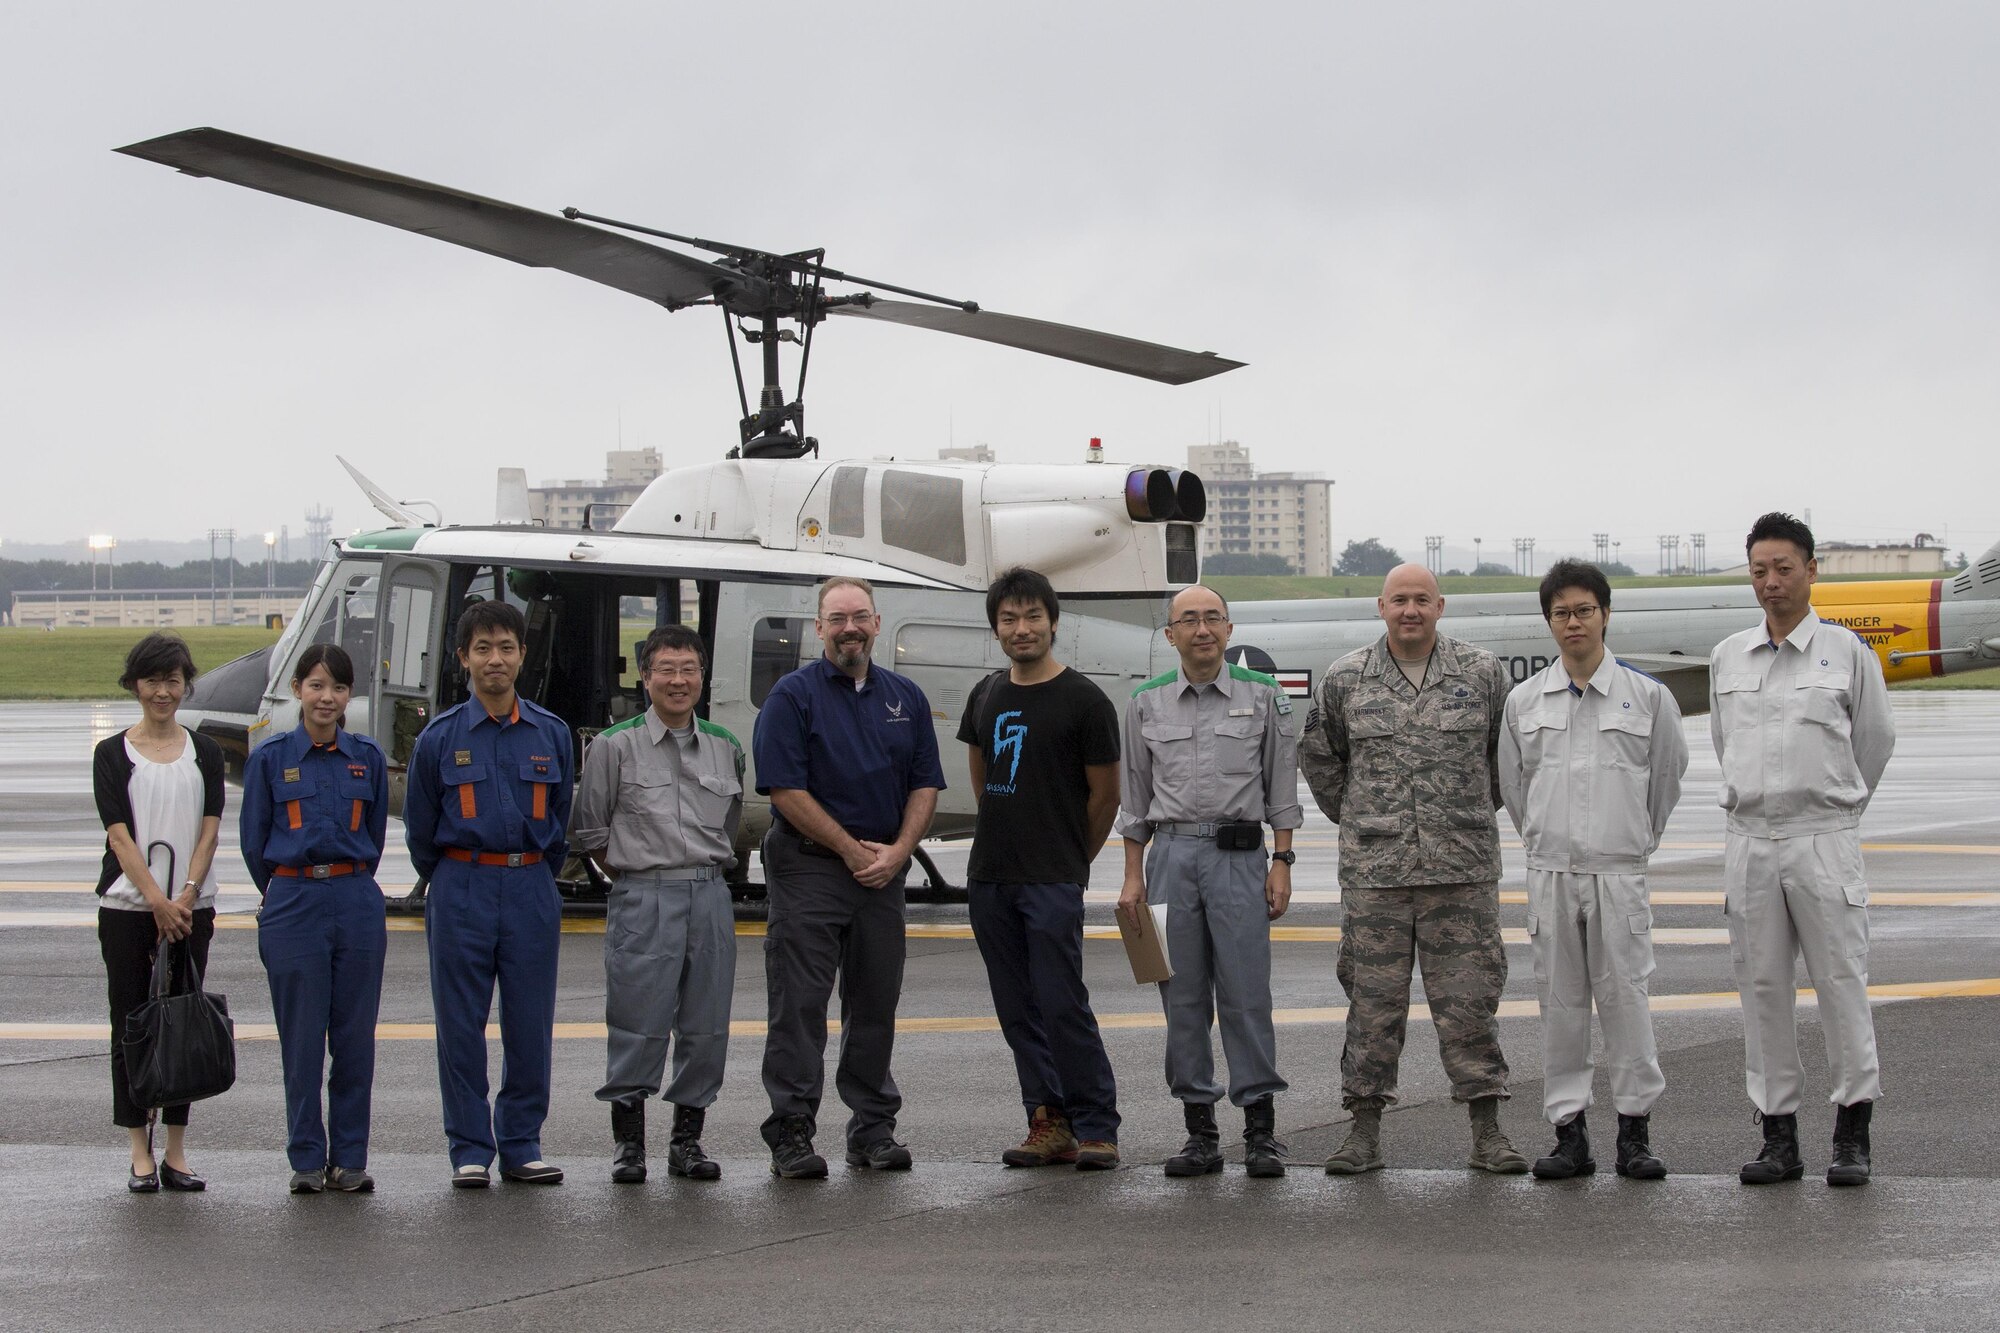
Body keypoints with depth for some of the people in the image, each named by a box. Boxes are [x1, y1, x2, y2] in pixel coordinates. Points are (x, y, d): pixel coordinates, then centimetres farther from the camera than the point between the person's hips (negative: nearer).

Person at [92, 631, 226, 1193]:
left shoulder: (204, 753, 8)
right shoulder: (113, 754, 1)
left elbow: (209, 830, 0)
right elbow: (120, 834, -6)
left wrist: (185, 898, -13)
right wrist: (157, 901, -15)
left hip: (190, 908, 2)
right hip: (127, 907, -2)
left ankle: (176, 1152, 9)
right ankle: (141, 1156, 5)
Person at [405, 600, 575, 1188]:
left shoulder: (552, 734, 6)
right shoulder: (441, 737, 1)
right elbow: (420, 827, 10)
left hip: (531, 889, 1)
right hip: (462, 890, -1)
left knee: (530, 1024, 3)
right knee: (462, 1026, 0)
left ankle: (521, 1144, 13)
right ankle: (470, 1150, 7)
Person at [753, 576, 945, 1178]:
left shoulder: (905, 697, 11)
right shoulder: (794, 695, -4)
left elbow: (924, 785, 10)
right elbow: (785, 789, -10)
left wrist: (897, 852, -6)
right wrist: (851, 850, -10)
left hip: (883, 872, 5)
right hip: (808, 866, -5)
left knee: (876, 1003, 9)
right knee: (800, 1002, -6)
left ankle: (874, 1129, 16)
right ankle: (791, 1134, -5)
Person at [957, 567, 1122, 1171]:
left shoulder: (1083, 701, -6)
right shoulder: (987, 696, 12)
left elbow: (1104, 793, -1)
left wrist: (1069, 862, 6)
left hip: (1053, 882, -6)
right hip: (989, 878, 6)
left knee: (1062, 1005, -10)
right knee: (1018, 1010, 6)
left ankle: (1096, 1127, -5)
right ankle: (1048, 1124, 11)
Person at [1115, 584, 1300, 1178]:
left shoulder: (1262, 696, 5)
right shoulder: (1147, 704, 9)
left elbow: (1281, 788, 7)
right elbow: (1135, 796, 13)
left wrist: (1281, 864, -1)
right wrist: (1133, 879, 8)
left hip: (1238, 853, -2)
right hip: (1171, 854, 2)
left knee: (1246, 993, -6)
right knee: (1183, 997, 2)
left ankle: (1261, 1133, -1)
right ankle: (1200, 1133, 8)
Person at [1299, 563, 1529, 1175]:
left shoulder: (1481, 673, 4)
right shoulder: (1346, 680, 5)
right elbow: (1318, 755, 19)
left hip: (1463, 868, -1)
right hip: (1374, 870, 1)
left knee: (1468, 998, 0)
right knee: (1373, 998, 2)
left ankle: (1488, 1134, 4)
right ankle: (1364, 1132, 7)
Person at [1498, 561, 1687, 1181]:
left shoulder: (1647, 696, 0)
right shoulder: (1525, 701, 6)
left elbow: (1667, 776, 10)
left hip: (1619, 873, -2)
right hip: (1551, 873, 2)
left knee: (1625, 998, -2)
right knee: (1560, 1002, 4)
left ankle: (1635, 1130, 6)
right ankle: (1569, 1133, 9)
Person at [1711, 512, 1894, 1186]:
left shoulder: (1847, 652, 0)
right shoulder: (1726, 658, 9)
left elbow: (1875, 740, 10)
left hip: (1824, 839, -3)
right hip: (1749, 841, 3)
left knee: (1841, 983, -3)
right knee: (1762, 989, 4)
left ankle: (1853, 1136, 3)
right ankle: (1779, 1135, 9)